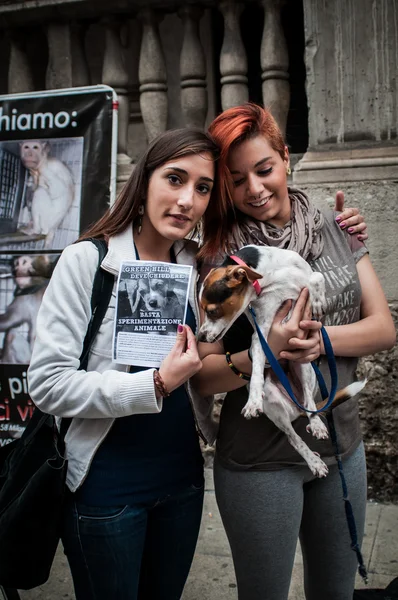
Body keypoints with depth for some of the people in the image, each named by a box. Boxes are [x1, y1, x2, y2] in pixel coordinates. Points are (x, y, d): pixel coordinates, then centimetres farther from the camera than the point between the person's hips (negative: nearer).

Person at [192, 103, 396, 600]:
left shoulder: (335, 230, 0)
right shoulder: (220, 258, -11)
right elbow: (203, 374, -12)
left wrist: (320, 338, -20)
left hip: (342, 447, 4)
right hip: (260, 460, -4)